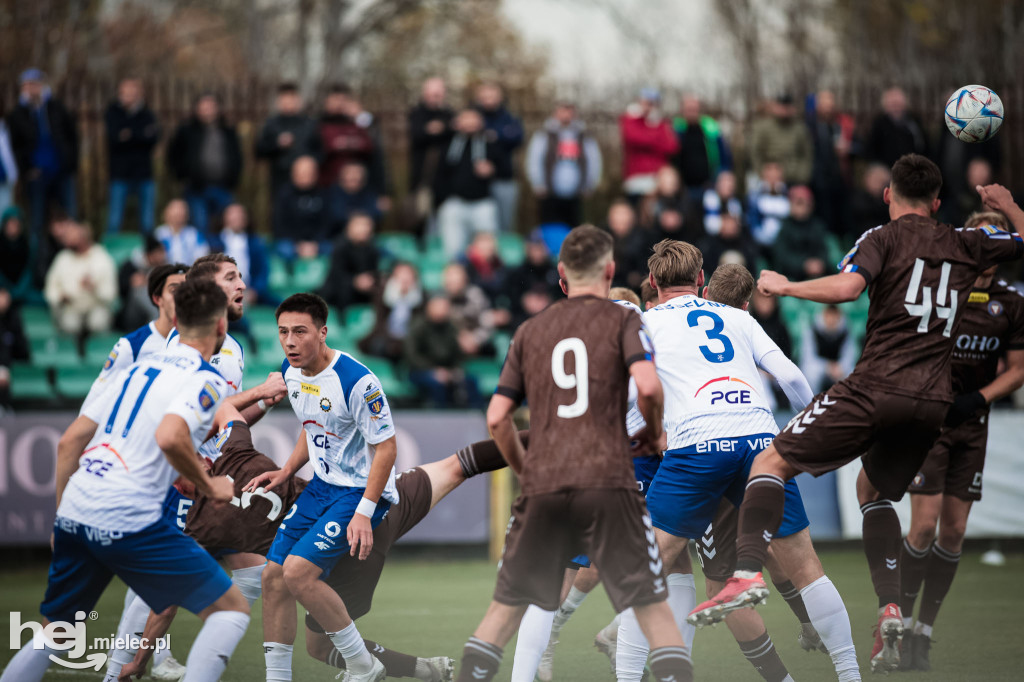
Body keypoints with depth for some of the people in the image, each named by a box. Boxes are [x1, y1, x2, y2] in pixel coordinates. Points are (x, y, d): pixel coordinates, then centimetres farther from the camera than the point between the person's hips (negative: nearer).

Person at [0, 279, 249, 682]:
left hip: (73, 513, 7)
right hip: (128, 521, -7)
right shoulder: (207, 380, -2)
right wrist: (209, 486, -7)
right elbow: (170, 437, -23)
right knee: (231, 608, 2)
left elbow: (69, 442, 21)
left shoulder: (141, 369, 21)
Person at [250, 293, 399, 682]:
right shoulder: (292, 373, 2)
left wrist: (364, 512, -24)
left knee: (298, 571, -21)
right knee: (274, 576, 3)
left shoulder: (356, 381, -24)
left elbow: (385, 448, -20)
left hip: (362, 491, -8)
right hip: (322, 485, 8)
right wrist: (286, 473, 11)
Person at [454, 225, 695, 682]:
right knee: (653, 608, 0)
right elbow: (647, 385, -12)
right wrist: (654, 432, 8)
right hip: (608, 481, -3)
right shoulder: (622, 320, 5)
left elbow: (497, 418, 13)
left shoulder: (530, 331, 16)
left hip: (542, 489, 3)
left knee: (505, 608, 11)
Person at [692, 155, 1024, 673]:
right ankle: (890, 610, 9)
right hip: (934, 401, 5)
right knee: (874, 491, 26)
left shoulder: (884, 238, 1)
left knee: (772, 462, 3)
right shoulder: (967, 245, 14)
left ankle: (748, 572, -18)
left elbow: (846, 286, -17)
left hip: (877, 387, -5)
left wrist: (783, 286, -3)